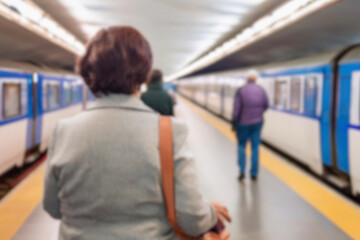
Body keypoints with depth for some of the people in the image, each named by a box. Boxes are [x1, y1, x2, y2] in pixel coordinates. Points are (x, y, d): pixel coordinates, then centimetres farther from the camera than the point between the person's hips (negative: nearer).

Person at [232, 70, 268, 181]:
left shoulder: (241, 91, -10)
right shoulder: (261, 90, -1)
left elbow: (236, 108, -12)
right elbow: (266, 106, 6)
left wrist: (234, 123, -5)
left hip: (243, 123, -2)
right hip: (257, 123, 2)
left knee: (241, 146, 13)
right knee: (255, 147, 9)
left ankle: (242, 171, 1)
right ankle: (254, 174, 12)